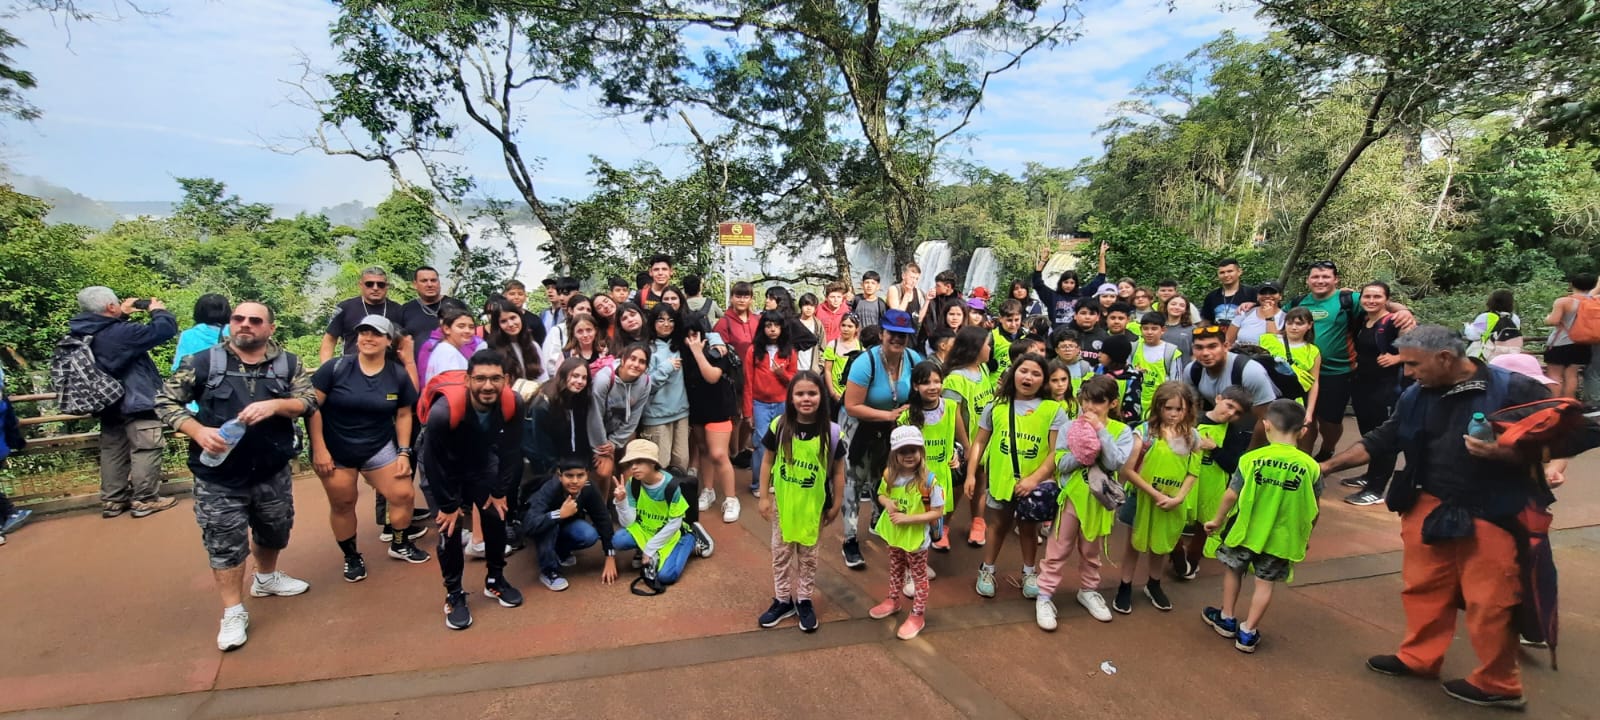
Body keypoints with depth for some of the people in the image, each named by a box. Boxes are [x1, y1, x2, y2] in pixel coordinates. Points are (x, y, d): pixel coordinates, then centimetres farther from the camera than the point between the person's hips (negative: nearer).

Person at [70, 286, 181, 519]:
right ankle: (145, 500, 5)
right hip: (136, 403, -9)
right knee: (146, 450, 0)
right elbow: (166, 329, -22)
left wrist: (122, 314, 16)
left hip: (108, 404, 9)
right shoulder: (121, 332, -24)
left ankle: (112, 500, 24)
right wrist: (158, 310, -4)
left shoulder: (85, 332, 1)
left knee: (113, 452, 16)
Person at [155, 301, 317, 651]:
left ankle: (266, 578, 47)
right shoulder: (203, 362, -5)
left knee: (275, 531, 20)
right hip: (219, 478, -2)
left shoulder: (288, 364, 0)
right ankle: (233, 614, 18)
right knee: (225, 544, 4)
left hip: (273, 474, 3)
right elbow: (165, 401, -1)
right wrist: (198, 431, -18)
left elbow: (309, 400, -8)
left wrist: (274, 405, -27)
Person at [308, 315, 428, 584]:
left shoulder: (398, 375, -4)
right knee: (342, 503, 8)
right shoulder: (336, 368, -12)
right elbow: (312, 406, -11)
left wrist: (404, 452, -2)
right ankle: (351, 556, 29)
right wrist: (319, 449, -14)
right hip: (335, 449, -2)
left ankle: (400, 544, 23)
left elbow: (403, 415, 3)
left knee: (404, 494, -2)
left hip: (379, 448, 2)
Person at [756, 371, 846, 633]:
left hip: (813, 505, -1)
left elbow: (838, 470, -5)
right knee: (781, 552, 14)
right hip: (783, 502, 1)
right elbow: (767, 461, -3)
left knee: (808, 555, 15)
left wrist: (836, 505, -1)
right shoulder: (779, 426, -13)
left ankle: (804, 601, 32)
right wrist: (764, 497, -2)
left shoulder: (831, 432, -15)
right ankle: (782, 600, 30)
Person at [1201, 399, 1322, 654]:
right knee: (1264, 582, 13)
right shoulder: (1311, 466, -11)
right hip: (1280, 537, 1)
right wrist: (1306, 536, 16)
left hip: (1244, 530, 0)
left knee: (1234, 570, 20)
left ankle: (1226, 619, 33)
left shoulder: (1251, 458, -15)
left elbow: (1231, 495, -10)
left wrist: (1217, 520, 5)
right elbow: (1313, 511, -1)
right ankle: (1248, 633, 19)